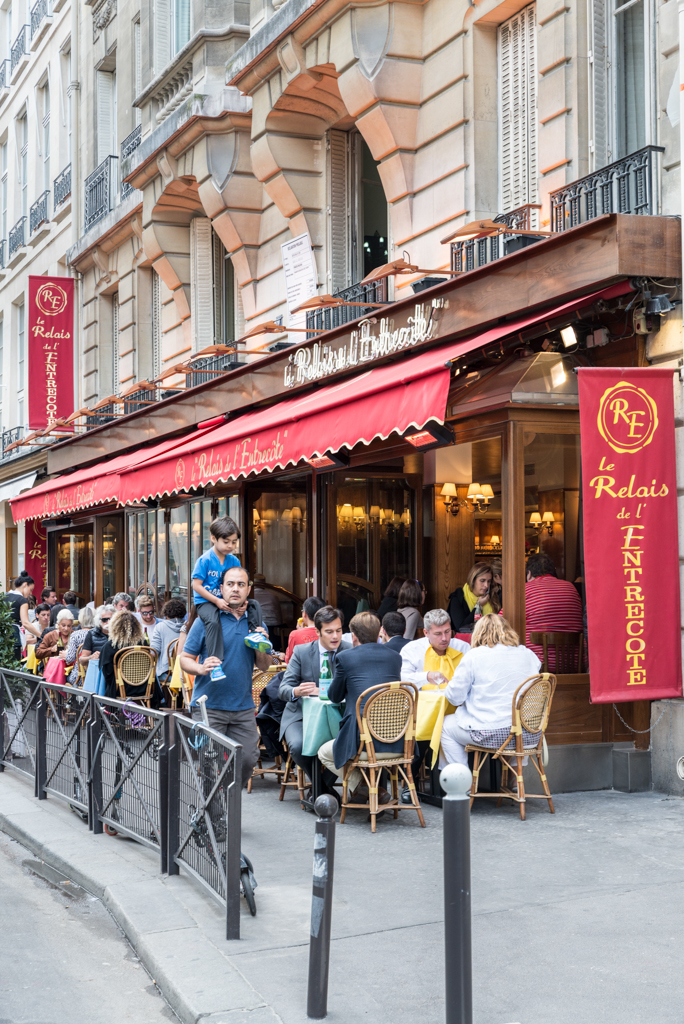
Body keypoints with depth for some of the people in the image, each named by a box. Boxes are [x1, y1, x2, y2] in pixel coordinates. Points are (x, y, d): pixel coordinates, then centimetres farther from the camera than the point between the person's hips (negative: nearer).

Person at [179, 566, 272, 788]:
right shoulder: (206, 620, -2)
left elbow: (264, 666, 14)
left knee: (248, 758, 5)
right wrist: (201, 668, -23)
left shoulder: (255, 622, 10)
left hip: (243, 707, 4)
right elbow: (185, 659, -1)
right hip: (209, 705, -4)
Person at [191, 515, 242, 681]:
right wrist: (217, 601, -17)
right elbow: (196, 585, -12)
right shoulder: (205, 560, -10)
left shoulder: (233, 561, 6)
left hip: (226, 601, 6)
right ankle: (216, 661, -40)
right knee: (213, 621, -35)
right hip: (205, 602, -6)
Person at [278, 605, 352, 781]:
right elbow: (283, 689, -7)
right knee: (298, 746, -30)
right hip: (301, 715, 0)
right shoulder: (301, 652, -1)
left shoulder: (349, 652, -1)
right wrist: (296, 691, -33)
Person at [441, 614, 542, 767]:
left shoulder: (473, 656, -5)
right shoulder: (528, 655, 8)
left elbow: (455, 697, -3)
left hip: (491, 733, -5)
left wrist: (451, 682, 19)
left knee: (446, 726, 21)